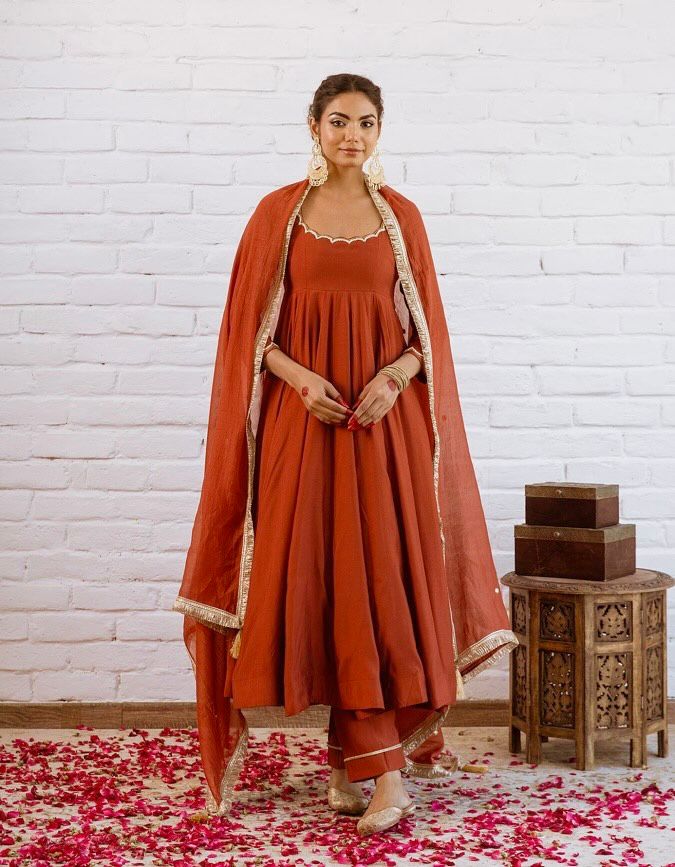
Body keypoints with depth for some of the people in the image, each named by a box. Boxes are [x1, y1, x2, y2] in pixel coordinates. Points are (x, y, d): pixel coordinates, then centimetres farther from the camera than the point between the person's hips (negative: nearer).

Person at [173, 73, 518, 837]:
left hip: (387, 419, 1)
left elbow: (426, 328, 8)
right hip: (303, 416, -1)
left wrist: (393, 377, -11)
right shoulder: (278, 214, 5)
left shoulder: (400, 216, 8)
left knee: (384, 573, -4)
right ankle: (380, 764, 4)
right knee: (317, 573, -4)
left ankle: (355, 755, 7)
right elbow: (252, 327, 4)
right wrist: (298, 376, -14)